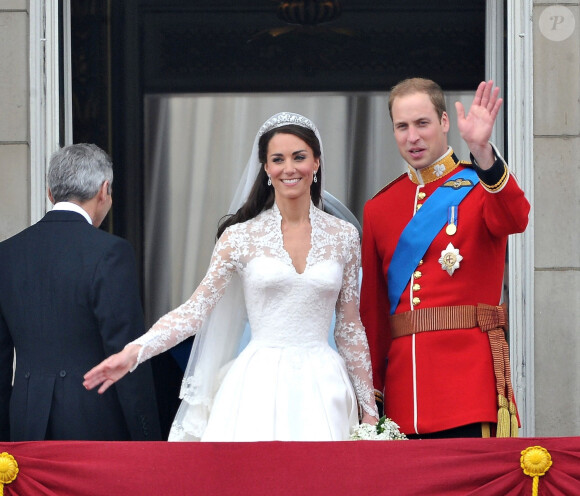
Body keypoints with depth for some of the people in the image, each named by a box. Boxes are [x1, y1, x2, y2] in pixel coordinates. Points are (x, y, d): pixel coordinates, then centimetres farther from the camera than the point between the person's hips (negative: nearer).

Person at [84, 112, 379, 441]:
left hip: (323, 387, 1)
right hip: (260, 387, -1)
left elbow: (350, 327, 12)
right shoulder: (241, 237, 3)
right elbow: (196, 309, -2)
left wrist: (368, 408, 11)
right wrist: (133, 352, -16)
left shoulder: (343, 236, 8)